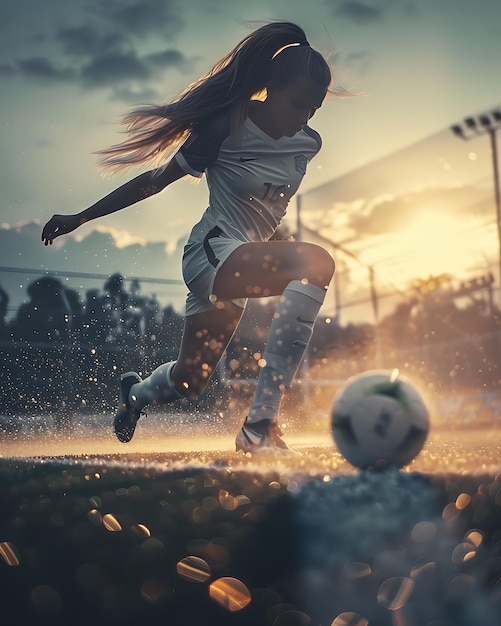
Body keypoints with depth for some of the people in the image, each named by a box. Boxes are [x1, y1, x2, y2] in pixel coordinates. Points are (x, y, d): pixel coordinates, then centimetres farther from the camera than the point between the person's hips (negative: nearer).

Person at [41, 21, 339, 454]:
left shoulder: (307, 144, 4)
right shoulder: (228, 128, -14)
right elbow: (158, 179, -6)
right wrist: (81, 217, -1)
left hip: (242, 263, 8)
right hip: (213, 252, -7)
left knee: (189, 381, 17)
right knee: (317, 263, -35)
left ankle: (137, 392, 55)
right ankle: (261, 424, -35)